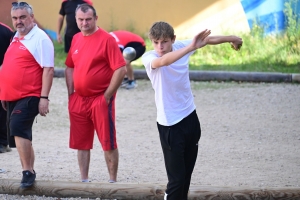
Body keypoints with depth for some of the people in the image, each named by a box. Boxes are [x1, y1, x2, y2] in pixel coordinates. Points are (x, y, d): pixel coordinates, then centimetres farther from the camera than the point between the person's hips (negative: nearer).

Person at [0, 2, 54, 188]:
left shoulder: (40, 39, -9)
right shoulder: (16, 38, 17)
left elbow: (48, 69, -15)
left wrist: (44, 98, -20)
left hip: (29, 97, -9)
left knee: (18, 128, -22)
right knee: (22, 135, 12)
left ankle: (28, 171, -20)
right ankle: (30, 171, 20)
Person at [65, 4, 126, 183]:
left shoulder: (107, 39, -11)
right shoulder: (76, 39, 9)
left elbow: (121, 69, -15)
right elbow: (70, 67, 19)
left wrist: (107, 96, -13)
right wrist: (71, 94, 8)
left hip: (101, 99, -6)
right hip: (79, 100, 6)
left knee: (108, 142, -2)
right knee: (81, 142, 9)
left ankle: (113, 181, 5)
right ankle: (84, 180, 17)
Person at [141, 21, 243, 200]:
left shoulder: (180, 46, -3)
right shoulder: (149, 58, -18)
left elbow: (208, 40, 15)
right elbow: (163, 61, -42)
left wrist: (231, 38, 28)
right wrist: (191, 48, -55)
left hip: (190, 118, 6)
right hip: (170, 124, -6)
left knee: (187, 174, 14)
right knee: (177, 178, -10)